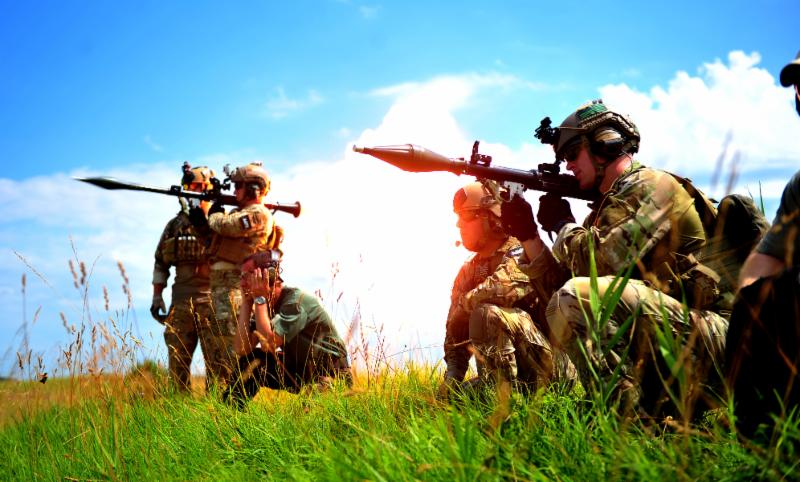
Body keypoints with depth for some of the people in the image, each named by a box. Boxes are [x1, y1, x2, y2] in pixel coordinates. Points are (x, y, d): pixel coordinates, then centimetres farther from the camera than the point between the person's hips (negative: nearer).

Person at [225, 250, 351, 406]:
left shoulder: (297, 300, -21)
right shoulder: (264, 306, 2)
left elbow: (269, 345, -30)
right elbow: (242, 349, -10)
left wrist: (259, 299, -23)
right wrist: (246, 302, -9)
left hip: (332, 375, -8)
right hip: (299, 372, 8)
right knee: (251, 360, -6)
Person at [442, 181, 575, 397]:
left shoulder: (521, 251, -11)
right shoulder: (468, 272, 12)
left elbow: (503, 289, -34)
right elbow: (456, 336, 13)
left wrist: (463, 303, -14)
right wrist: (451, 381, -4)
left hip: (553, 366, -7)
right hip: (511, 371, 7)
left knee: (486, 314, -29)